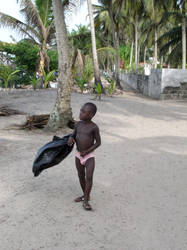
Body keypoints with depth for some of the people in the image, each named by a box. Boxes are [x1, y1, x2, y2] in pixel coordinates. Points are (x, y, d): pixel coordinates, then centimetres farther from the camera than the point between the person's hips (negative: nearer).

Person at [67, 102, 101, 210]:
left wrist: (87, 151, -17)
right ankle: (85, 195, 34)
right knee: (81, 177, 15)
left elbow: (98, 142, -9)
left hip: (89, 156, -5)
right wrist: (71, 138, -10)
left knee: (89, 177, -14)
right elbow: (74, 135, 14)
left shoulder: (94, 127, -14)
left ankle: (86, 201, -3)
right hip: (78, 155, 5)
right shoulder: (78, 124, -1)